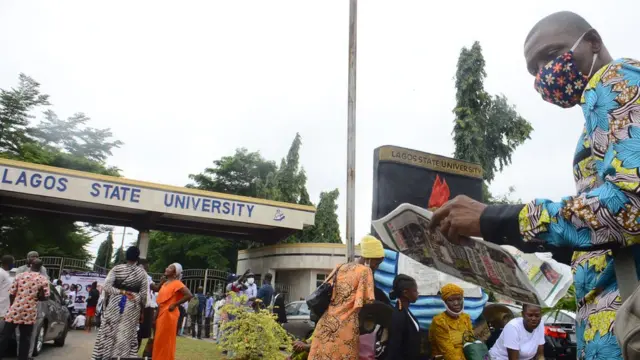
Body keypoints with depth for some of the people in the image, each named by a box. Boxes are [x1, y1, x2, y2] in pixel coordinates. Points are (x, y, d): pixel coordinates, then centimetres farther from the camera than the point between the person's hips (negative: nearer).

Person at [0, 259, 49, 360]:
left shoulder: (20, 275, 1)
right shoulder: (43, 279, -1)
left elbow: (11, 293, 2)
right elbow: (45, 296, -3)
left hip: (15, 310, 1)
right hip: (30, 313, 0)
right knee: (25, 338, 7)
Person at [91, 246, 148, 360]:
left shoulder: (117, 268, 0)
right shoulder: (142, 272, 0)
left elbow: (106, 287, -10)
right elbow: (144, 294, -2)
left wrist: (120, 292, -2)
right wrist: (142, 309, 8)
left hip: (115, 304, 0)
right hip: (132, 307, 0)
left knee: (108, 333, 8)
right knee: (127, 335, 7)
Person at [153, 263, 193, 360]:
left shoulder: (177, 283, -10)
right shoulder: (165, 284, 15)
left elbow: (189, 295, -21)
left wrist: (175, 304, -16)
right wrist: (156, 316, 12)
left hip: (168, 314, -8)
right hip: (161, 314, 8)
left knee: (166, 340, -3)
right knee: (159, 340, 12)